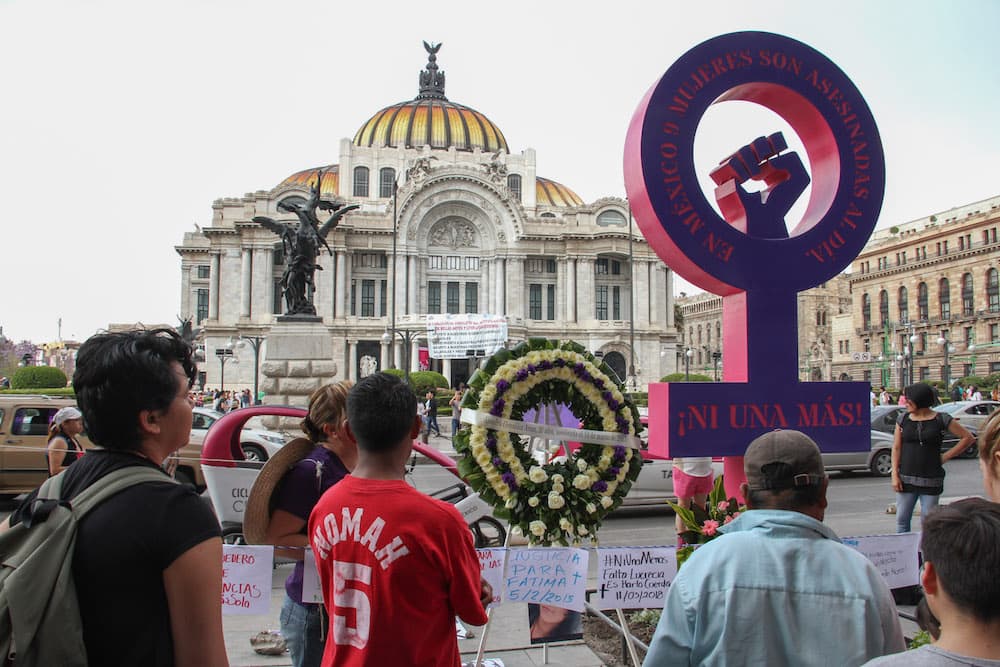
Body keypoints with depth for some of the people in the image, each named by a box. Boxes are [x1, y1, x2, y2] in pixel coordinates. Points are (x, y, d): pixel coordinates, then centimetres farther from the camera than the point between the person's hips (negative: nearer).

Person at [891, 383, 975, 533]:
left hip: (931, 480, -2)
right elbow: (896, 448, 5)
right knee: (902, 520, 4)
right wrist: (895, 475, -2)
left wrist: (945, 456, -2)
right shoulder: (903, 419, 5)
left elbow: (967, 437, 4)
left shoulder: (941, 419, -2)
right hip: (906, 479, 2)